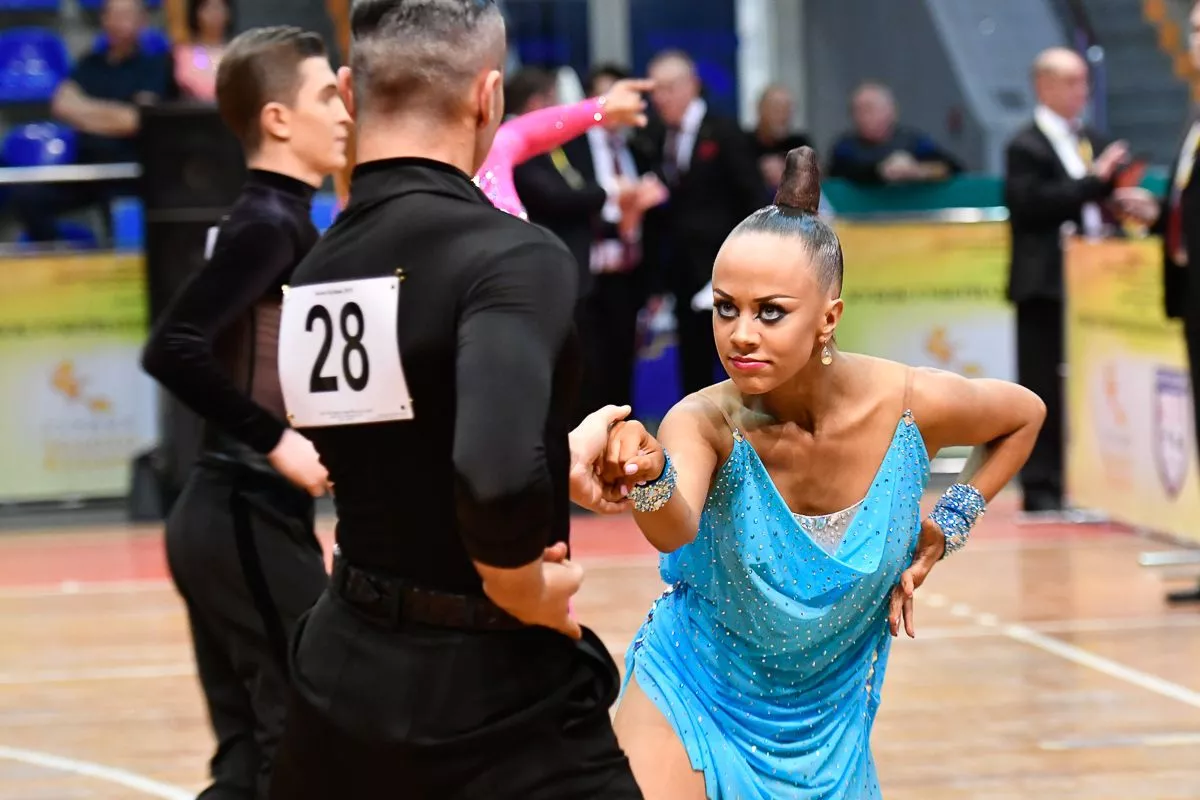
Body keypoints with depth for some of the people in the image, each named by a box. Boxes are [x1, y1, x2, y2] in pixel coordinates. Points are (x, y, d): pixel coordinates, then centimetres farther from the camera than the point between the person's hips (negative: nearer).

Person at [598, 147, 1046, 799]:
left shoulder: (909, 405, -19)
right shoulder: (705, 422, -26)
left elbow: (1024, 415, 3)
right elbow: (675, 529, -49)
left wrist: (941, 534, -3)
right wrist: (650, 478, -71)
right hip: (692, 703, -3)